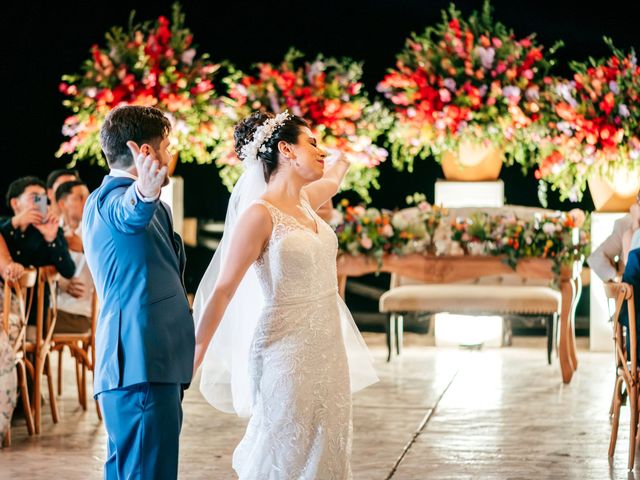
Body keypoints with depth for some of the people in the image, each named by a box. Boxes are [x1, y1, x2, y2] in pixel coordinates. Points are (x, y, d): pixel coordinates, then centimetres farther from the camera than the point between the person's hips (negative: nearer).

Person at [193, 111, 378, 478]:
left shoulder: (305, 201, 8)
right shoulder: (260, 213, -13)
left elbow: (332, 179, 34)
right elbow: (222, 290, -14)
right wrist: (195, 355, -15)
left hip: (328, 348, 8)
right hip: (286, 351, -8)